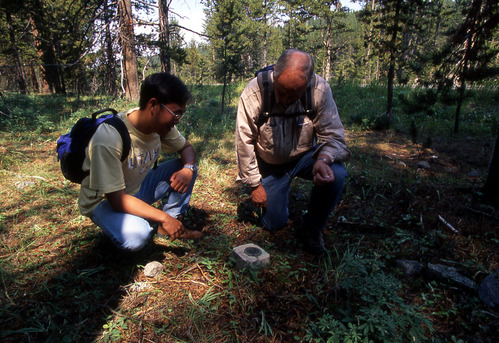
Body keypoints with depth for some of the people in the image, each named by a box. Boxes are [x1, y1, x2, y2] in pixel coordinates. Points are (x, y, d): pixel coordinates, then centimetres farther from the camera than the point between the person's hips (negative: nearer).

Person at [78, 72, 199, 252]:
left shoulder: (161, 122, -14)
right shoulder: (108, 138, -33)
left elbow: (186, 148, 3)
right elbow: (117, 200, -31)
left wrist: (188, 169, -20)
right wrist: (163, 218, -30)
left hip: (138, 188, 7)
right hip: (105, 201, -7)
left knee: (184, 167, -10)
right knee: (136, 236, -37)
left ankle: (166, 228, 0)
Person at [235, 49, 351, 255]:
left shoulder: (320, 90, -23)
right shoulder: (253, 94, -24)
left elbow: (333, 135, -17)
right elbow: (244, 143, -17)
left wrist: (324, 159, -41)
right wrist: (255, 185, -11)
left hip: (304, 156, 1)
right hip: (270, 165, 0)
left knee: (336, 174, -30)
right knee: (274, 224, -2)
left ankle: (312, 228, -4)